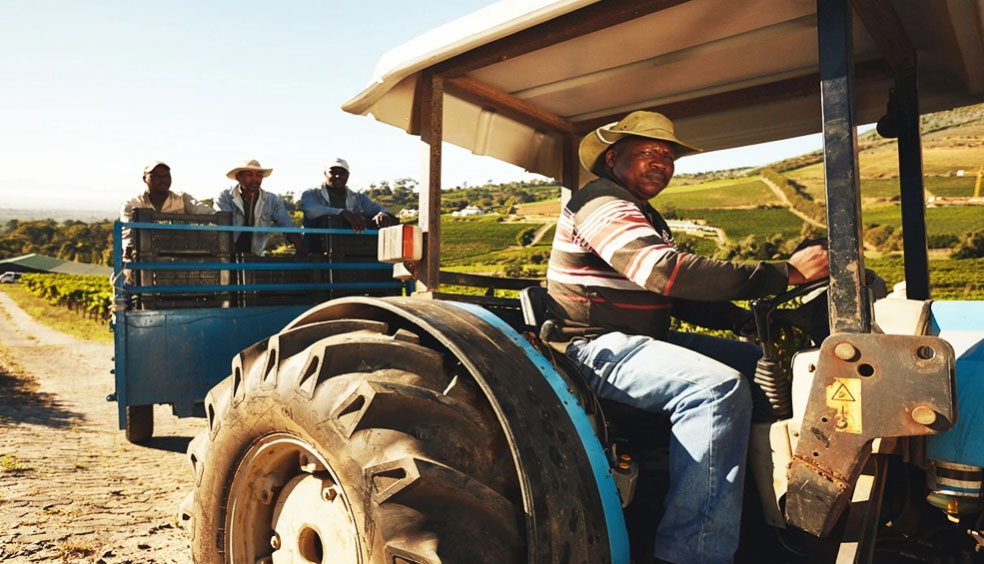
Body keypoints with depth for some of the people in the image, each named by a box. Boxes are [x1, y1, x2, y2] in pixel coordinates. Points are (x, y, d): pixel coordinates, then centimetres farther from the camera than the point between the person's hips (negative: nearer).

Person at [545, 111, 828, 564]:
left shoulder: (646, 216, 21)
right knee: (718, 387, -28)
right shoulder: (602, 204, -13)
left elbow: (682, 299, 17)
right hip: (596, 348, -10)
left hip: (641, 340, 10)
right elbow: (667, 272, -28)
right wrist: (785, 273, -25)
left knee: (760, 362, 7)